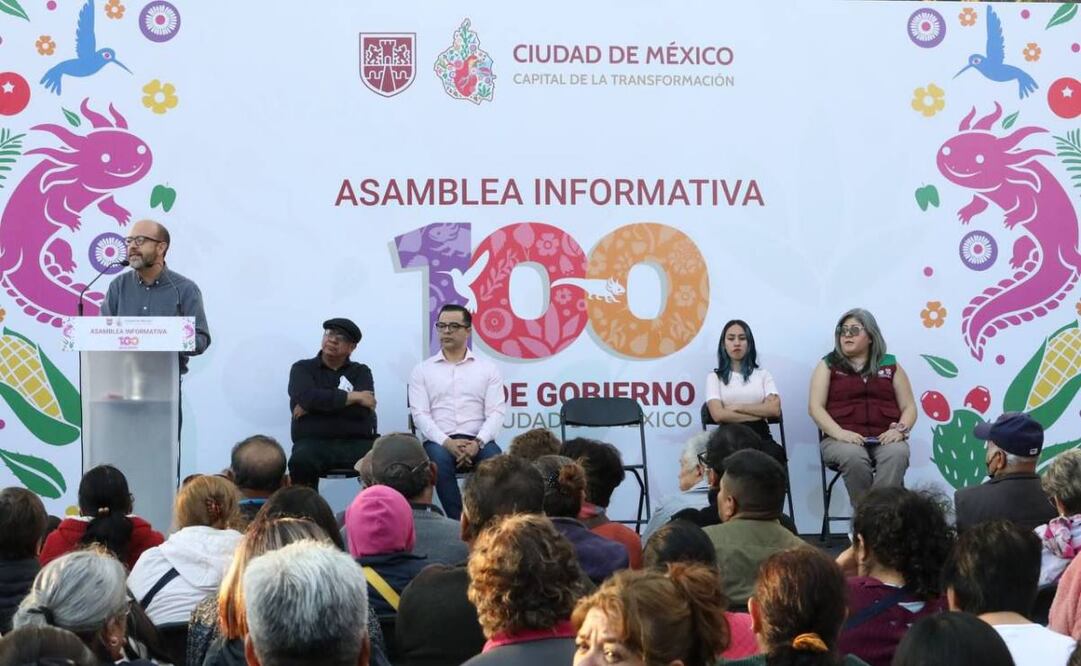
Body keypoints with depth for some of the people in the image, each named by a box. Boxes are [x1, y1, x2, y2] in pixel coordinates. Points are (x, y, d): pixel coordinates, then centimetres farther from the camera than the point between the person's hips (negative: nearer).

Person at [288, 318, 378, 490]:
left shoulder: (361, 371, 16)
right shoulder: (303, 368, 14)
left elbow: (361, 409, -4)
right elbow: (307, 397, -9)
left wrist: (315, 405, -6)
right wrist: (352, 397, -4)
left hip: (357, 441, 1)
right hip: (314, 441, -1)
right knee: (300, 462, -36)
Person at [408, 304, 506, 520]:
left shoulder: (488, 369, 13)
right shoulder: (422, 370, 13)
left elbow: (495, 412, 3)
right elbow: (420, 414, 2)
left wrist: (477, 443, -16)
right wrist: (447, 442, -16)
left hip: (477, 441, 0)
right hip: (439, 441, 0)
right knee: (439, 458, -36)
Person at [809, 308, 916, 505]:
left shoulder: (890, 365, 18)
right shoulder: (828, 365, 14)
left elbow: (909, 406, 16)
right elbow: (815, 406, 3)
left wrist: (900, 430, -7)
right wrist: (840, 433, -15)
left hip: (885, 438, 1)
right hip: (841, 439, -1)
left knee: (896, 454, -34)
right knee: (853, 456, -36)